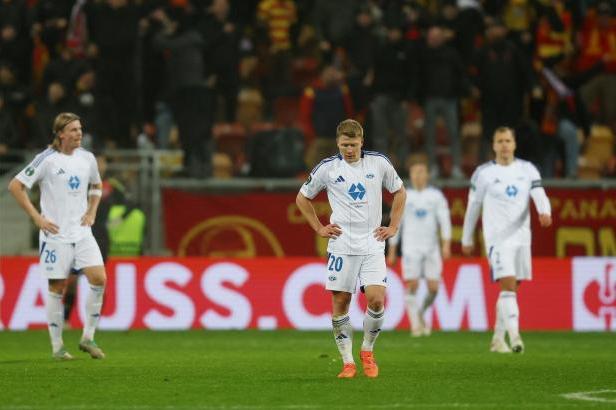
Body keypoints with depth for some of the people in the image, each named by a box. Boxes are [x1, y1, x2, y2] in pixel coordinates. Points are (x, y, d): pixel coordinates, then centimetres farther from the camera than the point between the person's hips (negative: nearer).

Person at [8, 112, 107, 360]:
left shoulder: (87, 158, 8)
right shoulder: (47, 159, -8)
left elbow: (96, 186, 28)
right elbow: (15, 186, -7)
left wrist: (91, 212, 12)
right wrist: (37, 218, -10)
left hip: (82, 232, 4)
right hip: (56, 234, -4)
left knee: (99, 279, -10)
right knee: (57, 288, 0)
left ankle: (88, 338, 2)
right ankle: (57, 346, 11)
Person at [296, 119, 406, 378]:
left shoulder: (379, 163, 3)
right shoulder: (327, 168, 0)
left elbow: (399, 192, 18)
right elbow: (303, 198, 15)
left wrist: (393, 227, 10)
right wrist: (319, 228, 7)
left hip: (372, 245, 0)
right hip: (341, 246, 0)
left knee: (377, 299, -13)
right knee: (340, 303, -3)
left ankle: (367, 352, 10)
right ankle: (348, 363, 7)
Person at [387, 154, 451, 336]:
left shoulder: (436, 195, 7)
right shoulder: (404, 197, 8)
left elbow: (444, 220, 0)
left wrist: (446, 244, -13)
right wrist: (392, 251, 12)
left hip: (431, 247, 1)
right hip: (411, 247, -1)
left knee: (433, 287, -4)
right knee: (412, 284, -13)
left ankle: (422, 312, 24)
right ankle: (415, 324, -6)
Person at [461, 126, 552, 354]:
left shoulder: (527, 170, 7)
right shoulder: (484, 173, 0)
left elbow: (539, 195, -5)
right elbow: (473, 207, 7)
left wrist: (545, 212, -28)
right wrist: (466, 239, 12)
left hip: (521, 236, 4)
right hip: (497, 238, -4)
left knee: (511, 289, 10)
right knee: (508, 285, -18)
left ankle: (498, 338, 22)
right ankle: (514, 336, -25)